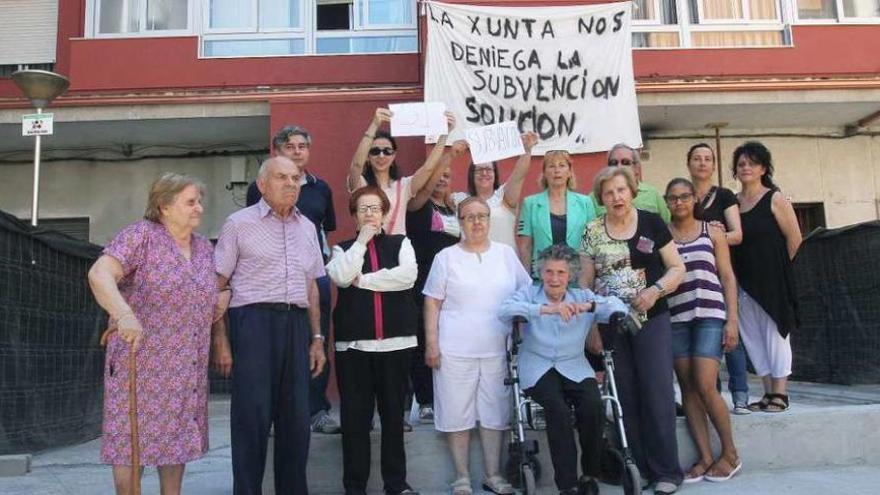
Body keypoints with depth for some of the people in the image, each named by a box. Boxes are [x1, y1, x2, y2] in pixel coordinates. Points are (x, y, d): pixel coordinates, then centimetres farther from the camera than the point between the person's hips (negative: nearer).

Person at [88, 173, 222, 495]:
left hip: (188, 367, 6)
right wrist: (125, 314, -38)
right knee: (134, 436, 1)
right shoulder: (141, 236, -9)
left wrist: (223, 298, 6)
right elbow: (99, 275, -23)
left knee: (178, 436, 13)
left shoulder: (204, 246, 11)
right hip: (142, 360, -6)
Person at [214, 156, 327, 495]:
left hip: (296, 324, 5)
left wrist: (316, 337, 15)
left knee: (297, 416, 8)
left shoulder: (307, 227, 16)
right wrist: (221, 340, -7)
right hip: (254, 321, -5)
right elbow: (217, 285, 0)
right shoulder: (239, 223, 1)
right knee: (252, 415, -2)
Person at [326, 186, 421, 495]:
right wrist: (362, 240, -6)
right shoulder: (343, 248, 10)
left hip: (395, 340, 0)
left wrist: (363, 280, -9)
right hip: (354, 342, 0)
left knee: (393, 413, 8)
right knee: (355, 415, 4)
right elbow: (342, 277, -12)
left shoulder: (400, 243, 9)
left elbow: (408, 275, -10)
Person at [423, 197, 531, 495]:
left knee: (495, 414, 8)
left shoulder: (506, 253, 8)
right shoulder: (446, 257, 2)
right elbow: (432, 303, 1)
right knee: (458, 414, 3)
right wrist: (431, 344, -6)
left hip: (498, 349, 2)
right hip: (455, 350, -2)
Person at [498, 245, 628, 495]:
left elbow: (620, 307, -3)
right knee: (558, 408, -29)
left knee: (593, 405, -25)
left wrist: (590, 306, -22)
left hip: (574, 368, 2)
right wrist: (546, 309, -30)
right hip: (538, 369, -2)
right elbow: (505, 310, -18)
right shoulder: (529, 294, 4)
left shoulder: (583, 296, 11)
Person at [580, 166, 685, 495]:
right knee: (625, 397, 6)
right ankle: (638, 468, 17)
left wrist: (655, 290, -16)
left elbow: (677, 268, 2)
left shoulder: (651, 223, 0)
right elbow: (585, 283, 6)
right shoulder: (592, 231, 4)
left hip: (651, 320, -2)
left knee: (657, 393, -4)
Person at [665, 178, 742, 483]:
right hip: (675, 319, 2)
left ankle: (730, 454, 8)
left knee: (705, 387, -10)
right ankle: (705, 457, 10)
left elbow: (727, 277, 6)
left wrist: (732, 320, -2)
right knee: (688, 389, 2)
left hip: (709, 315, -2)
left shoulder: (712, 232, 8)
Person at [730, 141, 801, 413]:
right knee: (752, 337, 8)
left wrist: (776, 266, 3)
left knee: (774, 333, 1)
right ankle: (768, 393, 18)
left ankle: (780, 394, 10)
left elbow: (794, 238, -4)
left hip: (772, 279, -5)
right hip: (743, 281, 5)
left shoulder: (775, 199, -3)